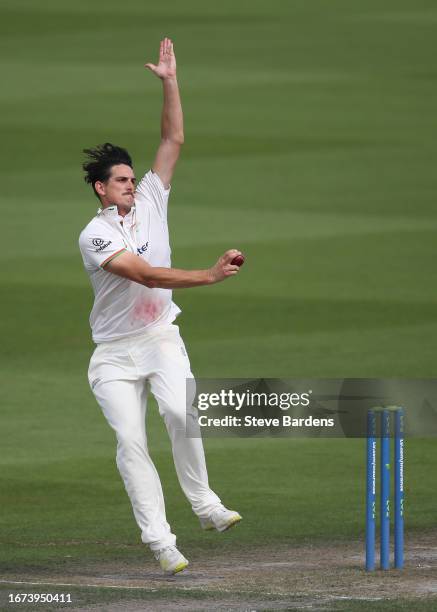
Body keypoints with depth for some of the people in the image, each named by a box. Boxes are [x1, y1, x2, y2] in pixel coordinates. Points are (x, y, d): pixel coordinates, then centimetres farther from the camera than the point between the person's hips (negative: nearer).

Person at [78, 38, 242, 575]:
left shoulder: (150, 202, 5)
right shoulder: (95, 236, -13)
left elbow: (172, 140, 3)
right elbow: (147, 274, -25)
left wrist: (169, 82, -6)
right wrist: (209, 275, -33)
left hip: (161, 338, 3)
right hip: (115, 353, -3)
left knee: (179, 412, -25)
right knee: (130, 439, -13)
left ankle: (204, 503, -13)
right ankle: (159, 540, -13)